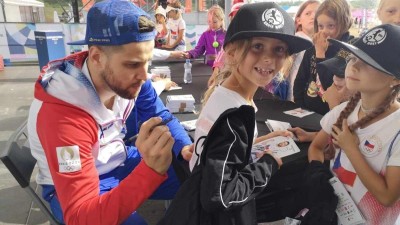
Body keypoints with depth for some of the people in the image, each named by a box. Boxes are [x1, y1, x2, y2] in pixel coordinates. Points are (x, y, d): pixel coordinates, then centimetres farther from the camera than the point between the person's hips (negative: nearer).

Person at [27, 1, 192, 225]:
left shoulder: (128, 77, -17)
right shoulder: (62, 116, -35)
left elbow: (161, 116, -3)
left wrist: (185, 147, -24)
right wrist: (151, 169, -51)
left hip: (118, 160, 6)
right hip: (73, 186, -5)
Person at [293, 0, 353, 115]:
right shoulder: (313, 48, 1)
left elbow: (330, 85, -21)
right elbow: (299, 81, 4)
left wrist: (320, 53, -17)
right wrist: (299, 107, -4)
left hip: (331, 114, -4)